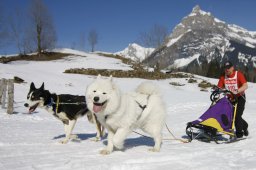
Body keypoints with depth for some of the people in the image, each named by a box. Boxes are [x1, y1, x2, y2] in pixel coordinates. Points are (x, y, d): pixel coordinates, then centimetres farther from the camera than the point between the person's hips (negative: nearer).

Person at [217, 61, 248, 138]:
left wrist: (237, 90, -44)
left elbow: (245, 86, -28)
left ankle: (239, 132, 2)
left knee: (237, 115, -14)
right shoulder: (223, 77, -3)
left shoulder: (238, 74, -16)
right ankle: (244, 126, 32)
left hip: (240, 97, -5)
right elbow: (219, 87, -3)